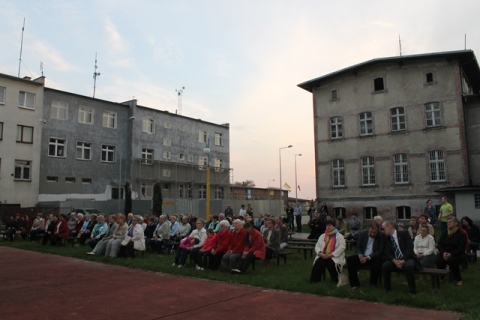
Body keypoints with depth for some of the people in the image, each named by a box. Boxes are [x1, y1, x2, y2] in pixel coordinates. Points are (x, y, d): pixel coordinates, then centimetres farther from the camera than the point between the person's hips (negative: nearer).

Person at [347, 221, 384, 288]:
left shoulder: (381, 236, -8)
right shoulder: (362, 234, 0)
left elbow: (380, 251, -13)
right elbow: (358, 248, 4)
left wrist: (368, 257, -26)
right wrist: (360, 255, -21)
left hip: (374, 258, -3)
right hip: (362, 256, 3)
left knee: (377, 260, -37)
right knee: (350, 259, -24)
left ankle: (373, 284, -15)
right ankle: (354, 283, -11)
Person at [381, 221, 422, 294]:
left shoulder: (404, 234, -3)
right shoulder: (386, 239, 8)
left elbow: (409, 248, -15)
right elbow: (387, 254, -1)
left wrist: (403, 260, -25)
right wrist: (394, 261, -22)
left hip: (407, 259, -3)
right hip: (395, 261, 3)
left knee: (408, 266, -36)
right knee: (385, 265, -25)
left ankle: (413, 290, -20)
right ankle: (387, 288, -10)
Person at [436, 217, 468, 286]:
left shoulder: (462, 234, -2)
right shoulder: (444, 233, 12)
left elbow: (461, 248, -9)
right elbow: (439, 245, 7)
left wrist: (451, 254, -23)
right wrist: (443, 253, -15)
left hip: (457, 255, -3)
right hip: (444, 254, 3)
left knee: (452, 261, -36)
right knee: (439, 260, -29)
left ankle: (458, 279, -14)